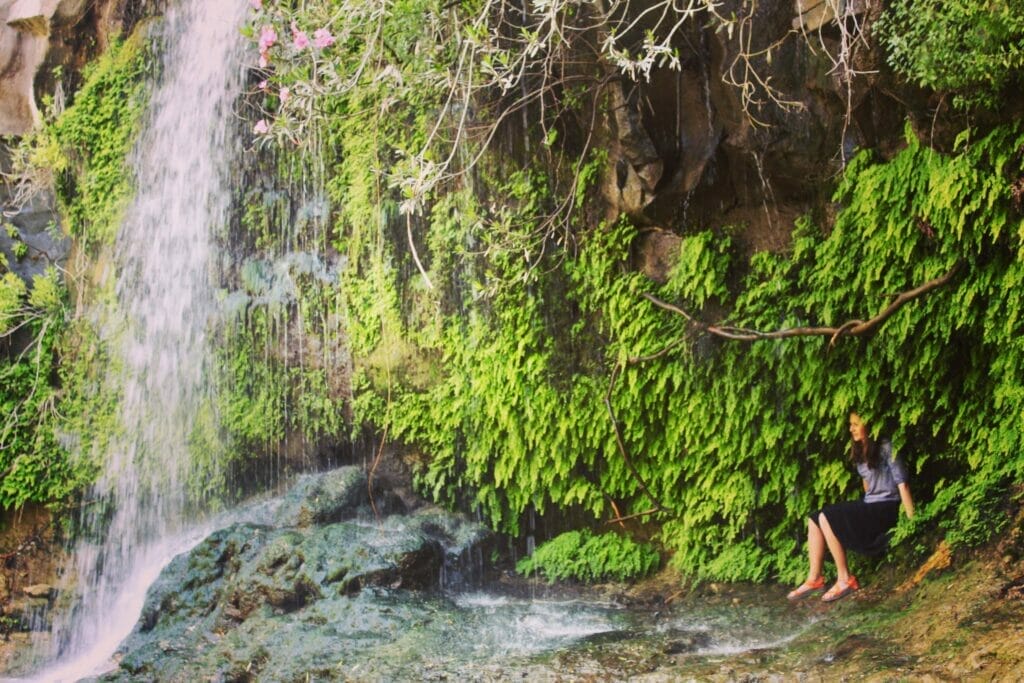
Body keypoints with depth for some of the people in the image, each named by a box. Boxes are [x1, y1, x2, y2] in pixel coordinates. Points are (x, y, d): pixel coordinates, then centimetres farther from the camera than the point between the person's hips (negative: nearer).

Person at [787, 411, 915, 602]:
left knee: (827, 518, -23)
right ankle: (814, 578, -10)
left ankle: (844, 579, -17)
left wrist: (911, 521, -20)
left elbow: (902, 483, -16)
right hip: (869, 505, 9)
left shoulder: (885, 448, -12)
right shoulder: (861, 452, 14)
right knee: (814, 519, -5)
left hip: (887, 508, -9)